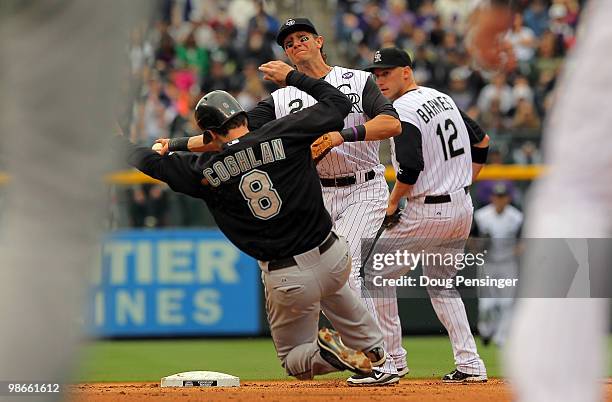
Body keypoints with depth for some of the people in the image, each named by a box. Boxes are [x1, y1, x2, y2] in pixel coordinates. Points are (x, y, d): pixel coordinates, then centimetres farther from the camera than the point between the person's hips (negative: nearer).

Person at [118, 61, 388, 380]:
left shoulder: (206, 171, -5)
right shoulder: (283, 135, -8)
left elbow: (150, 161, 12)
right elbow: (339, 103, 1)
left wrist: (120, 141, 30)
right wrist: (293, 77, 12)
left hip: (287, 279, -3)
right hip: (333, 257, 3)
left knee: (295, 362, 17)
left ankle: (328, 353, -16)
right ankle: (372, 350, 36)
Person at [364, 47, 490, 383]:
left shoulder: (403, 110, -15)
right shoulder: (443, 99, 12)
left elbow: (410, 168, -25)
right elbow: (482, 142, 21)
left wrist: (392, 203, -10)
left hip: (428, 212, -8)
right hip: (463, 208, 8)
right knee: (441, 284, 20)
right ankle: (470, 365, 11)